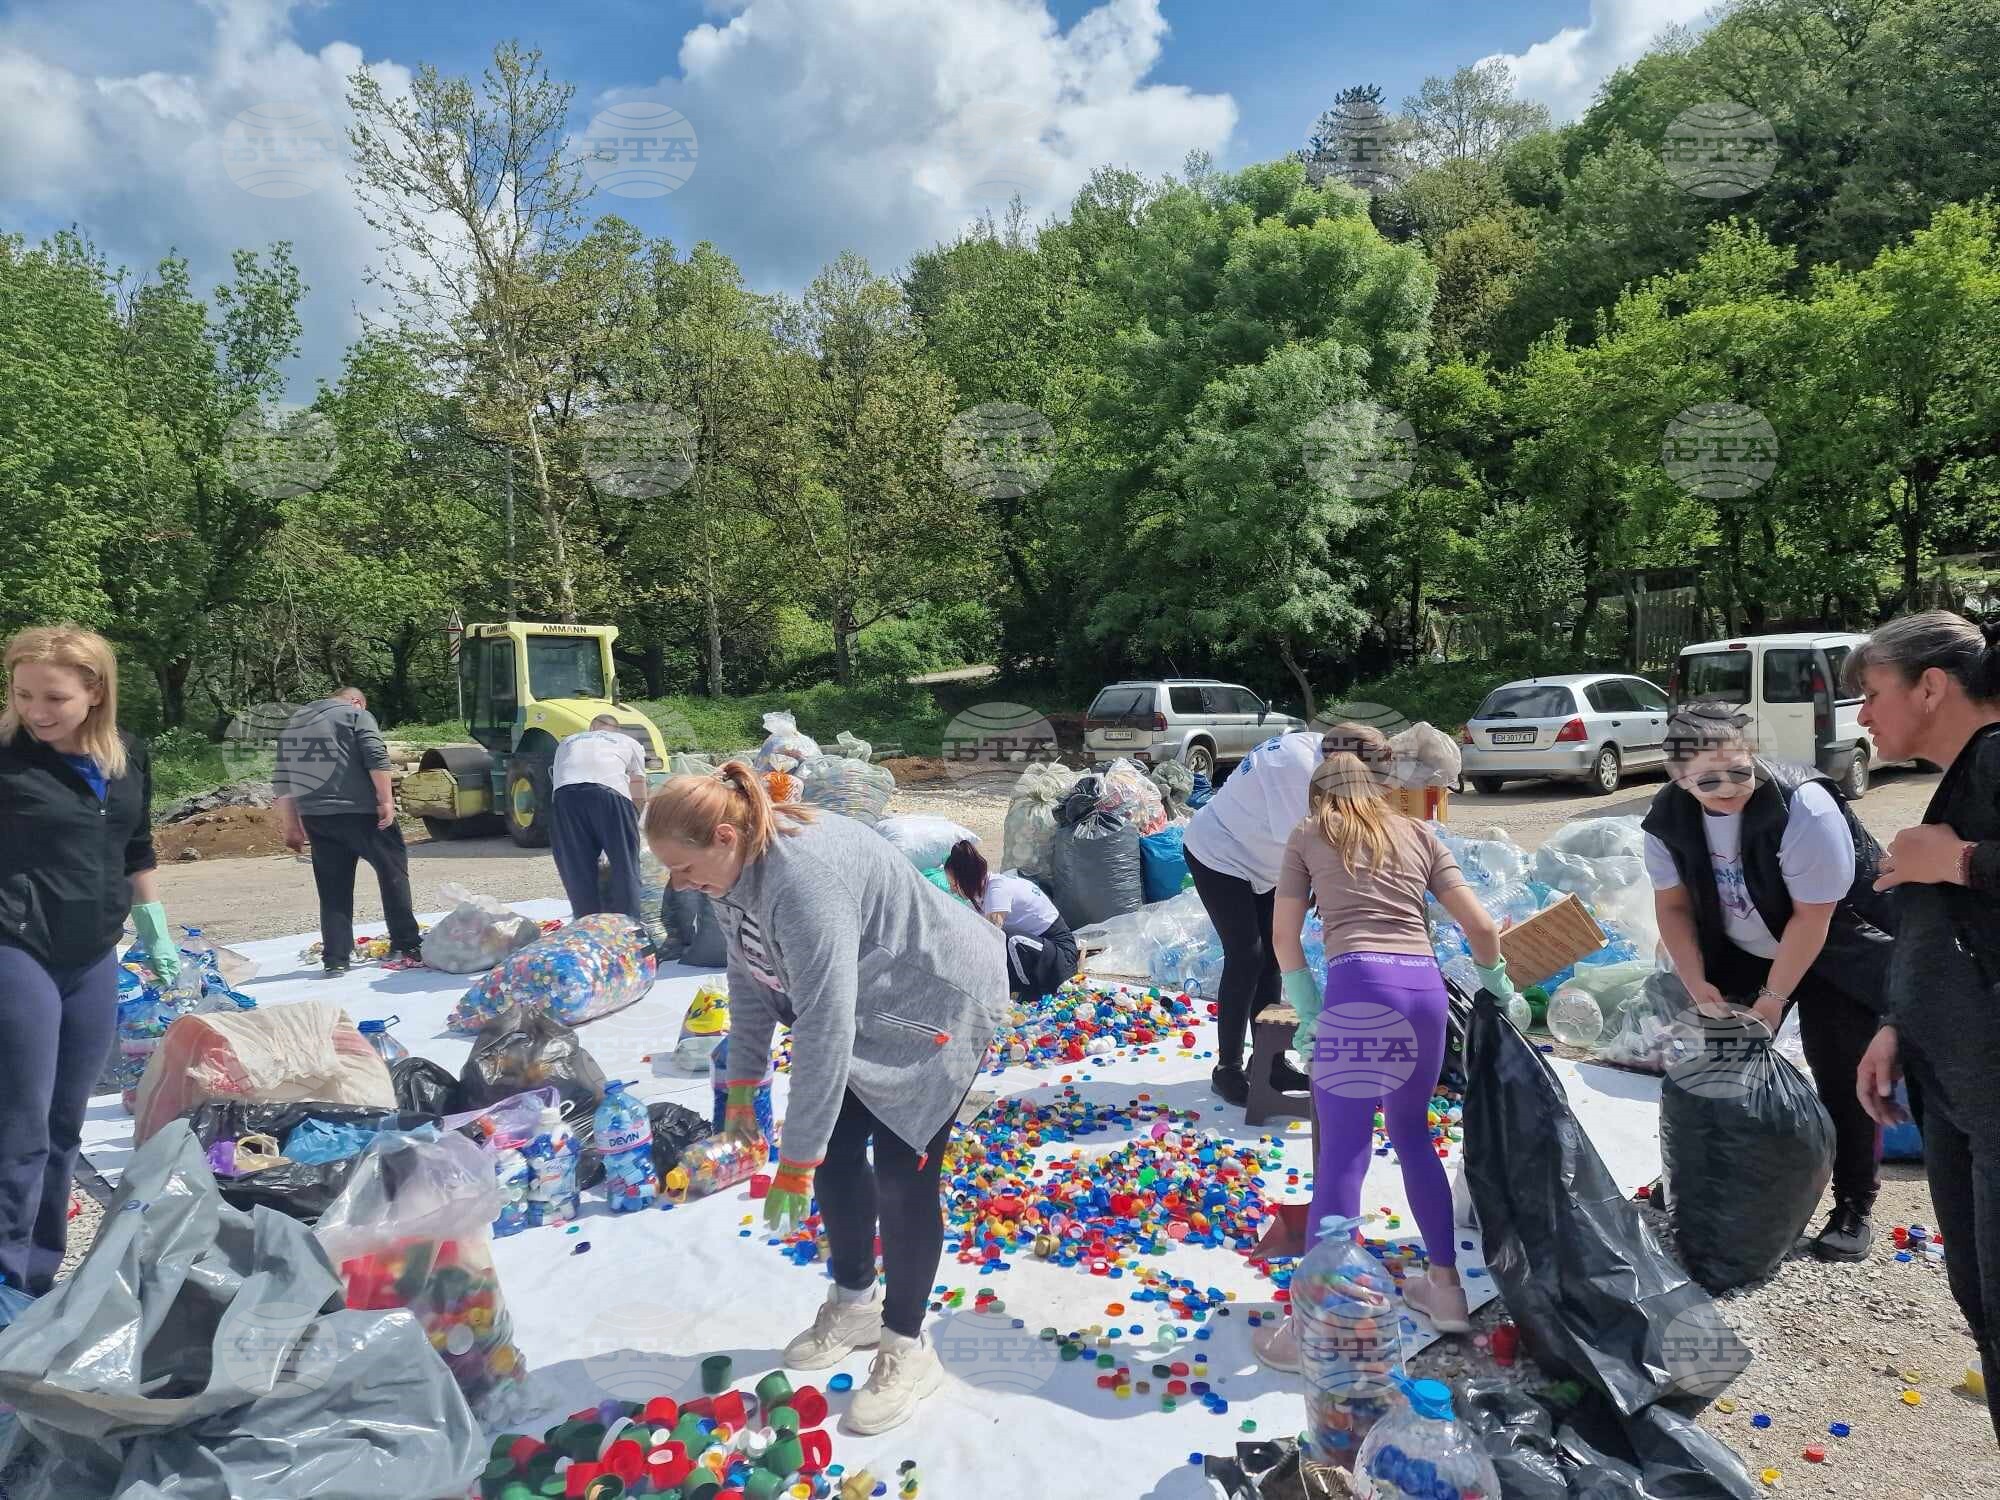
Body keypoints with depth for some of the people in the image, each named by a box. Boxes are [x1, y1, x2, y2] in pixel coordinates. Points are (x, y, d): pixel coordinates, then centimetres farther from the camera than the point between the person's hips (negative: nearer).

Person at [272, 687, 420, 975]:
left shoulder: (294, 723, 22)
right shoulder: (355, 714, 3)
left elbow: (281, 782, 20)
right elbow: (377, 759, -13)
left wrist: (291, 827, 21)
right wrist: (386, 801, -12)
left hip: (316, 818, 5)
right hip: (359, 812, -5)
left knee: (333, 891, 9)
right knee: (393, 870, 5)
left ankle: (335, 960, 6)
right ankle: (406, 946, 3)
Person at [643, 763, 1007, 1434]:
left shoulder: (803, 879, -38)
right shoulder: (732, 867, -9)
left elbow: (825, 1029, -36)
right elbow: (749, 975, 5)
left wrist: (797, 1159, -29)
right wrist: (742, 1081, 8)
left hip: (937, 1000, -9)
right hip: (864, 1002, 9)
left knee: (901, 1169, -6)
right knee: (836, 1151, 10)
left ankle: (906, 1348, 13)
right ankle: (855, 1304, 31)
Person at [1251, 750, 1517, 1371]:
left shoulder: (1308, 835, 15)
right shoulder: (1418, 833, 22)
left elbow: (1284, 936, 11)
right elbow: (1481, 928, 17)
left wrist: (1309, 1011, 17)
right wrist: (1495, 986, 33)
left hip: (1358, 984, -4)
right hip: (1427, 986, 5)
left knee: (1342, 1154, -2)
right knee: (1412, 1136, 23)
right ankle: (1446, 1288, 32)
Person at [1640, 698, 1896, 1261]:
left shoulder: (1803, 808, -32)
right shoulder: (1667, 818, -16)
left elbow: (1812, 916, -27)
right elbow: (1673, 906, -5)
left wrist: (1773, 996, -21)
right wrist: (1697, 983, -14)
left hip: (1837, 950, -4)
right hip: (1740, 954, 5)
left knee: (1841, 1076, -4)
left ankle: (1854, 1207, 11)